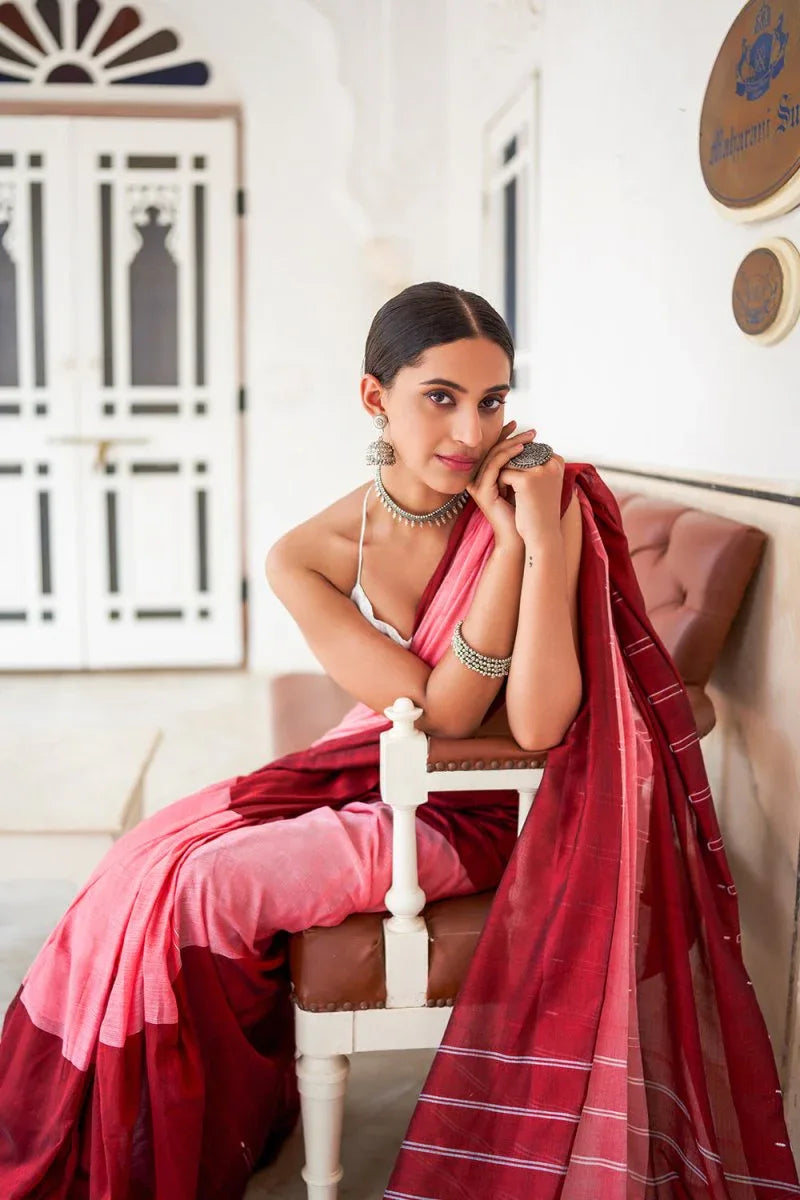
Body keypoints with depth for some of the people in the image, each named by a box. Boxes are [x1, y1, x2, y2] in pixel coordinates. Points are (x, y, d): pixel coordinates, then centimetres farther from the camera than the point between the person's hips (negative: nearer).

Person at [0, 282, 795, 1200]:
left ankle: (235, 1122, 10)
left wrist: (542, 541, -33)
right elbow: (441, 710, -18)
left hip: (475, 812, -4)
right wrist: (505, 542, -25)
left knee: (202, 889, -19)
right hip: (363, 775, 4)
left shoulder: (551, 509, -18)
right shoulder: (308, 558, -13)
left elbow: (537, 727, -26)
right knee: (150, 872, -10)